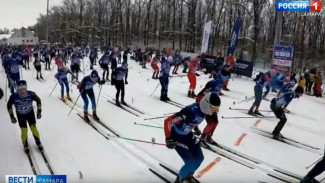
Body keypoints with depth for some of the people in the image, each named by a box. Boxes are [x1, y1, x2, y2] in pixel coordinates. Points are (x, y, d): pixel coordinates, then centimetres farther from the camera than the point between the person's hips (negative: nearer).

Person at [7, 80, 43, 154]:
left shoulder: (31, 94, -32)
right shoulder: (13, 97, -32)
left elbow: (38, 101, -10)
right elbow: (9, 106, -10)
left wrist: (39, 112, -7)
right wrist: (12, 117, -5)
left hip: (30, 113, 0)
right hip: (20, 115, 0)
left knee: (34, 129, 5)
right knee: (24, 131, 3)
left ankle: (38, 142, 33)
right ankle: (25, 145, 32)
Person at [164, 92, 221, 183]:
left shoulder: (204, 110, -13)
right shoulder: (191, 111, -38)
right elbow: (168, 121, -35)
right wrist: (169, 139, -29)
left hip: (188, 134, 8)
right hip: (177, 136, -8)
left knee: (199, 158, 10)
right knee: (191, 162, -8)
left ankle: (189, 176, 38)